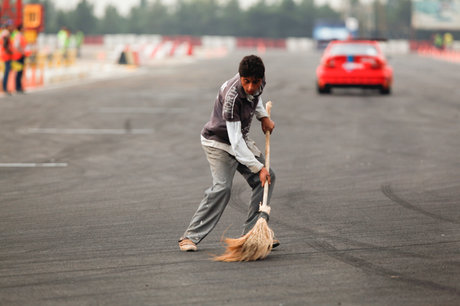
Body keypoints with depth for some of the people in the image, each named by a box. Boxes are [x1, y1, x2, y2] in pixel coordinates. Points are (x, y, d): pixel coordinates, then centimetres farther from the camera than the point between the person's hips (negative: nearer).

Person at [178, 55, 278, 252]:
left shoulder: (258, 81, -12)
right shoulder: (232, 97, -35)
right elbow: (235, 140, -35)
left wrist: (263, 116, 1)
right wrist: (258, 167, -36)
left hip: (240, 140, 8)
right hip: (218, 141, -8)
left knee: (267, 177, 1)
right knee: (222, 187, -23)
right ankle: (190, 237, -16)